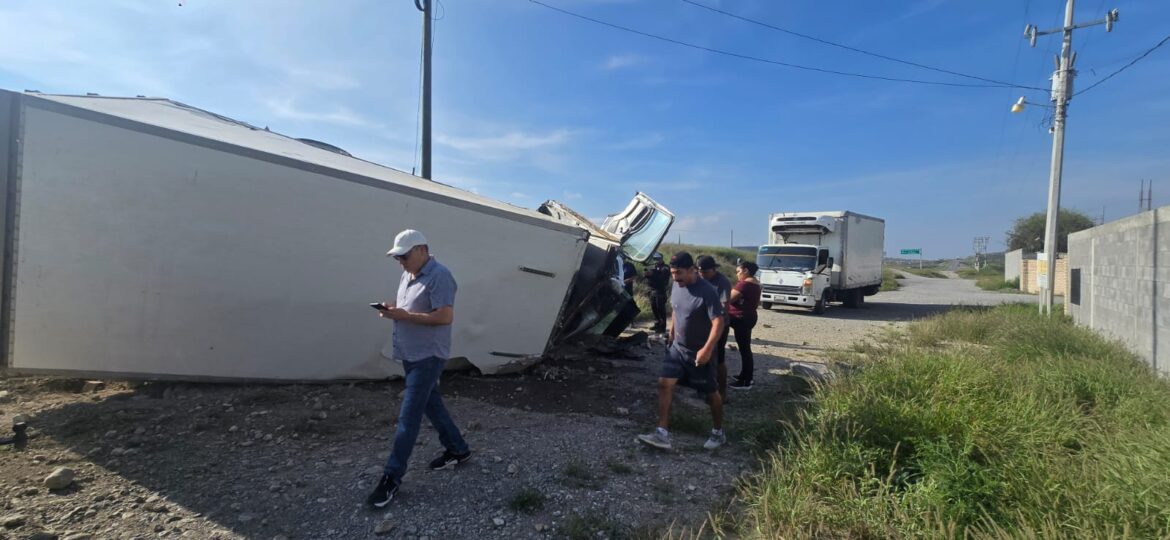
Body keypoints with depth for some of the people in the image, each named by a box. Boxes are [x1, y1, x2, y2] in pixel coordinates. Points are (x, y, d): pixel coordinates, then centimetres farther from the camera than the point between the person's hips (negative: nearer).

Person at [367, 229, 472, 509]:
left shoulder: (439, 276, -18)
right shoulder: (407, 275, 11)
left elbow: (445, 317, -25)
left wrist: (404, 315, -24)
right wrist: (392, 309, -2)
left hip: (428, 356, -9)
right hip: (410, 354, 10)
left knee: (408, 416, -5)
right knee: (431, 403, 18)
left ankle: (392, 476, 4)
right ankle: (458, 449, 34)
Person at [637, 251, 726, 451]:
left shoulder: (707, 292, -23)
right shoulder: (677, 286, 0)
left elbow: (718, 322, -25)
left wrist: (707, 349, -30)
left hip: (699, 352, -6)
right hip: (677, 347, 6)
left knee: (711, 393, 10)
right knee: (664, 384, -3)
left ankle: (718, 433, 30)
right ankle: (662, 434, 0)